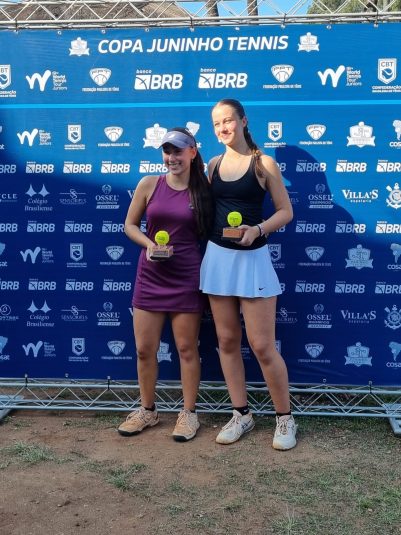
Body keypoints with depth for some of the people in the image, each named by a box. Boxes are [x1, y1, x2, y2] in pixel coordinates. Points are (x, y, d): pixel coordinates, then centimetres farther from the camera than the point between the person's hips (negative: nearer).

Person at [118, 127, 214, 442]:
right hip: (150, 276, 2)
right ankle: (147, 411, 27)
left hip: (187, 277, -2)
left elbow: (211, 232, 5)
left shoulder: (204, 190, -2)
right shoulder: (149, 184, 0)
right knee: (144, 349, 8)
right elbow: (130, 224, 5)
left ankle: (189, 414, 22)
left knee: (187, 348, 6)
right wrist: (149, 244, -10)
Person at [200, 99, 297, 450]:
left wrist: (257, 230, -19)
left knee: (263, 346, -4)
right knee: (227, 341, 8)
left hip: (252, 258, -4)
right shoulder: (214, 164, 8)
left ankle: (285, 418, 15)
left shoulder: (264, 163, -4)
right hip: (218, 257, 5)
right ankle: (241, 415, 22)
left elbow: (286, 211, -4)